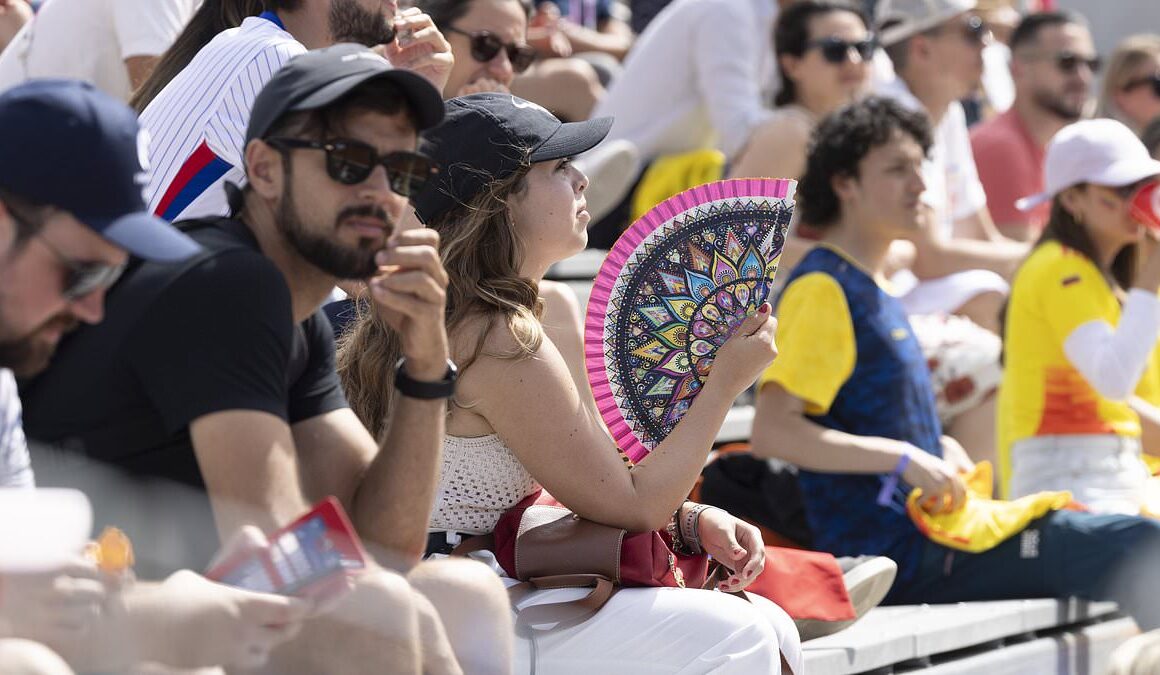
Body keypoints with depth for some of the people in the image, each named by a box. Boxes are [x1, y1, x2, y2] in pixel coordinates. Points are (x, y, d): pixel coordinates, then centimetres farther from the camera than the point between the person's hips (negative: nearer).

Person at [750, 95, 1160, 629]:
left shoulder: (873, 289, 18)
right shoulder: (822, 290, -12)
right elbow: (771, 431, -23)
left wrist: (941, 450, 9)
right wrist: (904, 458, -24)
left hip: (923, 533, 10)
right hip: (898, 555, -10)